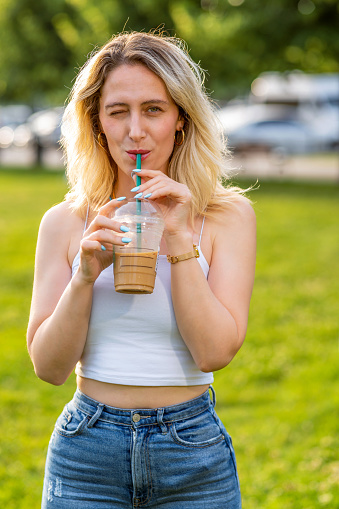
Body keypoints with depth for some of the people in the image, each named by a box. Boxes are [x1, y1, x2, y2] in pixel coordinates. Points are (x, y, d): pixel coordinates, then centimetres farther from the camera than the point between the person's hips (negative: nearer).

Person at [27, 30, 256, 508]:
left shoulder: (229, 215, -3)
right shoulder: (64, 222, 0)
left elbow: (216, 352, -11)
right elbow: (49, 366, -3)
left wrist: (179, 238, -15)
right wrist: (85, 275, -16)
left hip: (194, 455, 0)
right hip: (86, 456, 1)